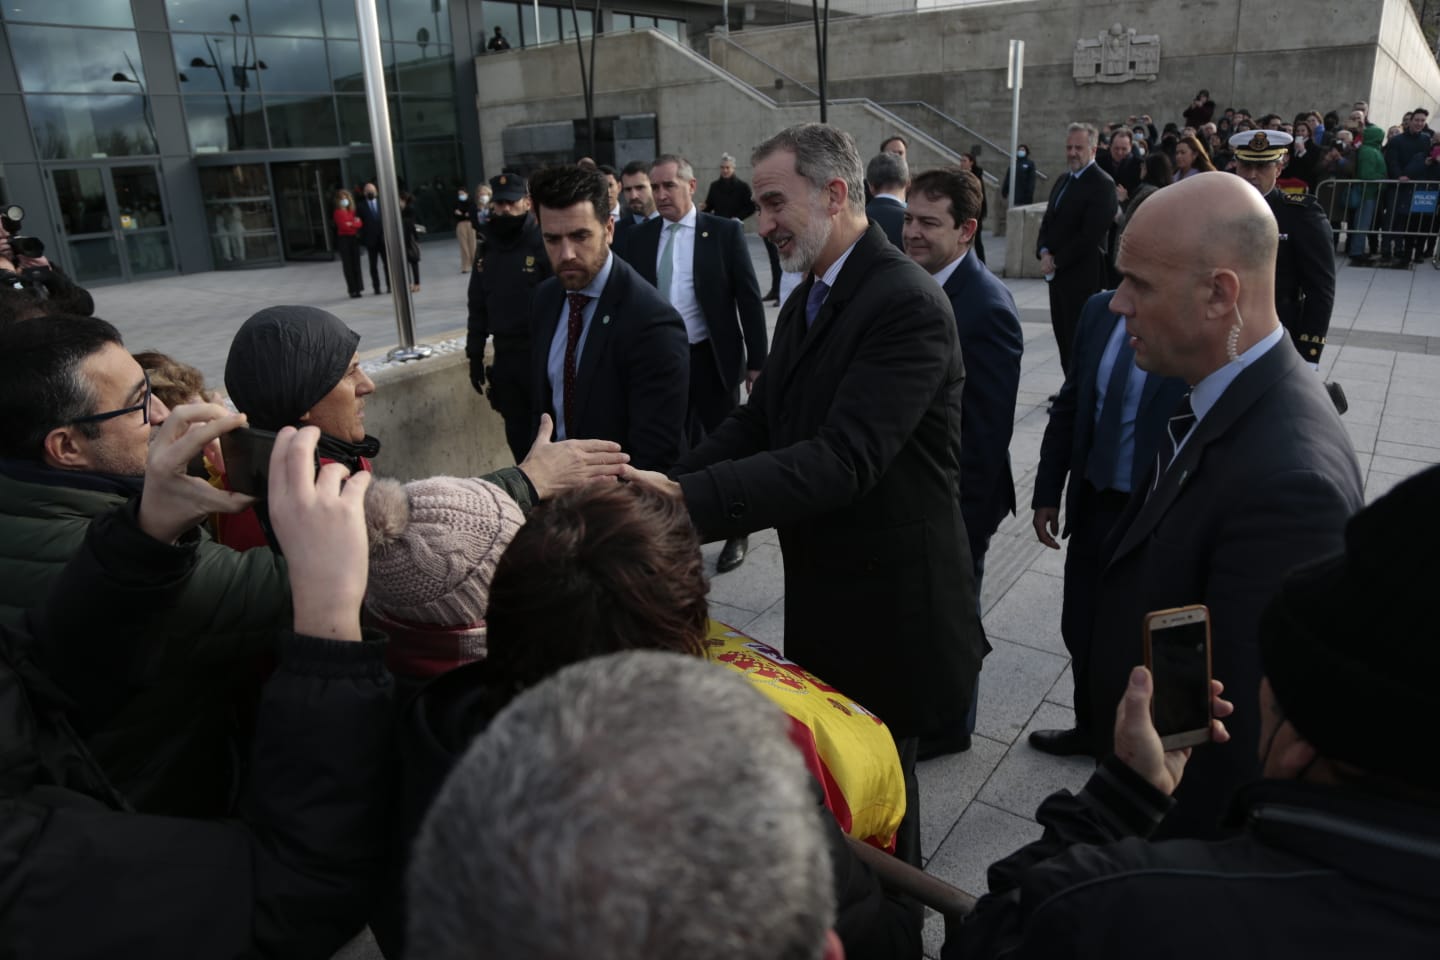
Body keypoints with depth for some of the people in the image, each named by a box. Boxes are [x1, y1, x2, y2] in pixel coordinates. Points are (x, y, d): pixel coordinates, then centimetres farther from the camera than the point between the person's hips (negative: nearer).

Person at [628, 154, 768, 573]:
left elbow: (749, 298, -5)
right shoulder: (641, 236, 5)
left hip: (711, 358, -3)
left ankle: (737, 533, 23)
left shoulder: (723, 231, -5)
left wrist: (756, 359, -7)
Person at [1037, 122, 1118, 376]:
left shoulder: (1102, 184, -11)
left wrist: (1056, 261, -14)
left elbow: (1090, 234, -18)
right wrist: (1044, 252, -2)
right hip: (1057, 273, 8)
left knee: (1078, 341, -3)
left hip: (1083, 276, -8)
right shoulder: (1062, 181, 16)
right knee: (1063, 336, 12)